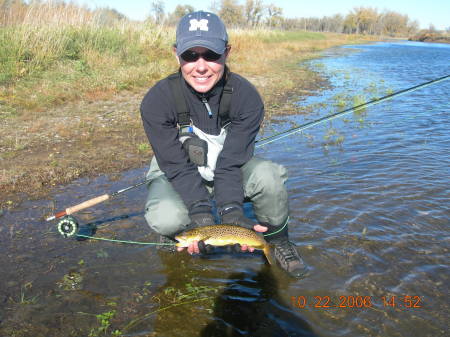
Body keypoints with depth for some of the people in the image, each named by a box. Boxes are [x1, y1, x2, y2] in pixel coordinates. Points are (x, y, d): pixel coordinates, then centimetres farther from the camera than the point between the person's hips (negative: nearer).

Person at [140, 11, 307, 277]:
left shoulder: (246, 96, -21)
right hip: (176, 175, -1)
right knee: (166, 219, -34)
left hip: (230, 170, 1)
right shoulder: (157, 100, -24)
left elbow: (231, 162, -23)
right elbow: (177, 165, -24)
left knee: (269, 175, -31)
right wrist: (200, 212, -37)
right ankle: (173, 243, 6)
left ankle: (278, 243, -2)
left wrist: (231, 210, -38)